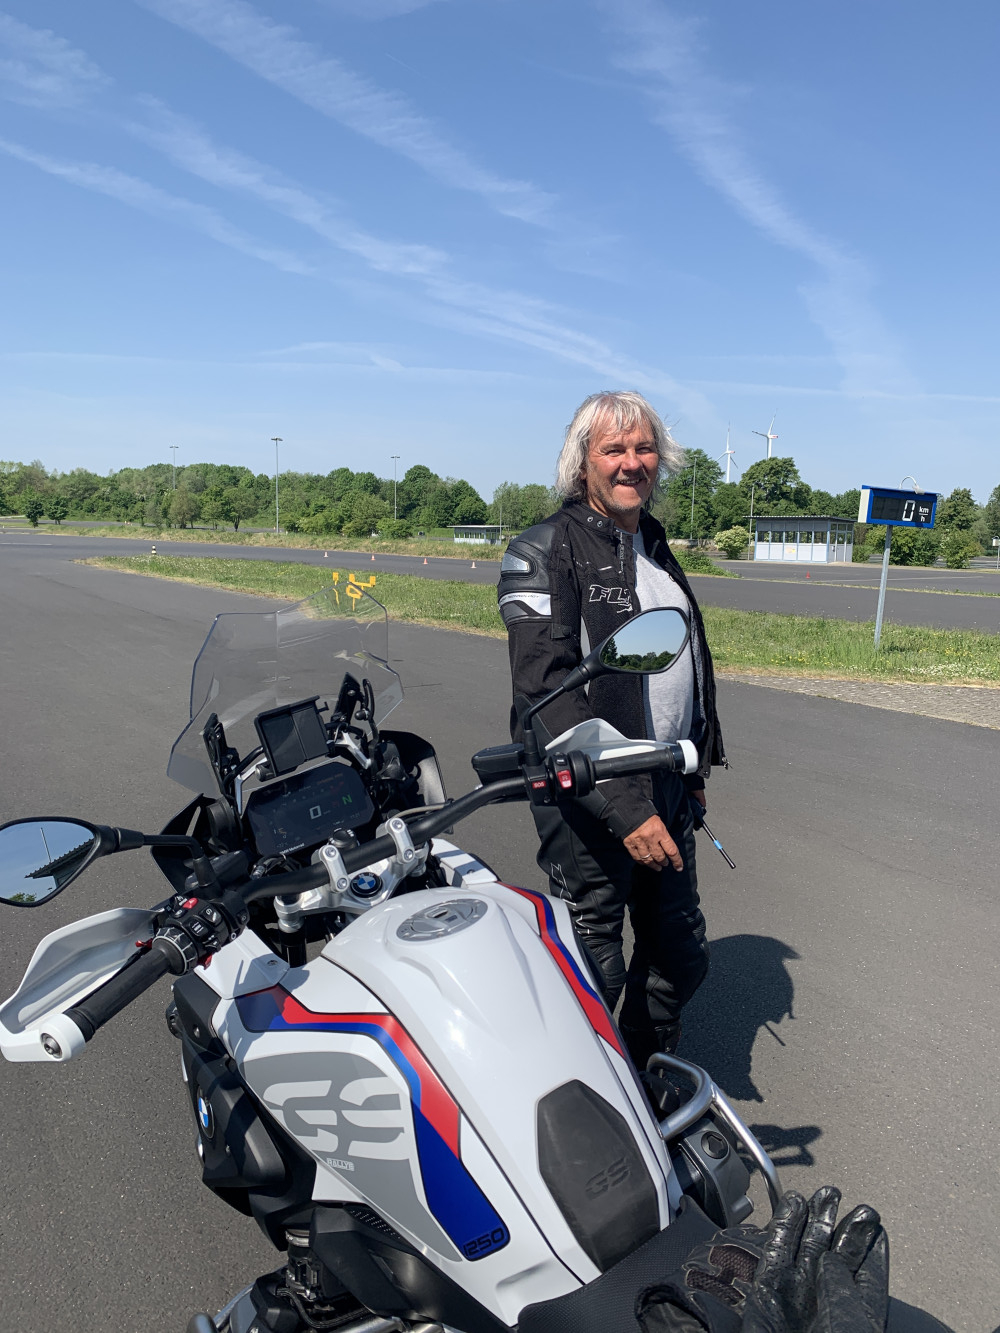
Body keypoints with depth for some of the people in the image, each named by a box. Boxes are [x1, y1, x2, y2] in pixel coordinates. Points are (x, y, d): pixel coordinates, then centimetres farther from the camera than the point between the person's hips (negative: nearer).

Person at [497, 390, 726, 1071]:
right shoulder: (544, 551, -12)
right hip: (587, 793, -8)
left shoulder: (656, 546, 14)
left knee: (681, 956, 18)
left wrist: (695, 764, 22)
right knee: (594, 975, 3)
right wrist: (624, 807, -27)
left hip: (665, 789, 8)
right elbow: (546, 694, -22)